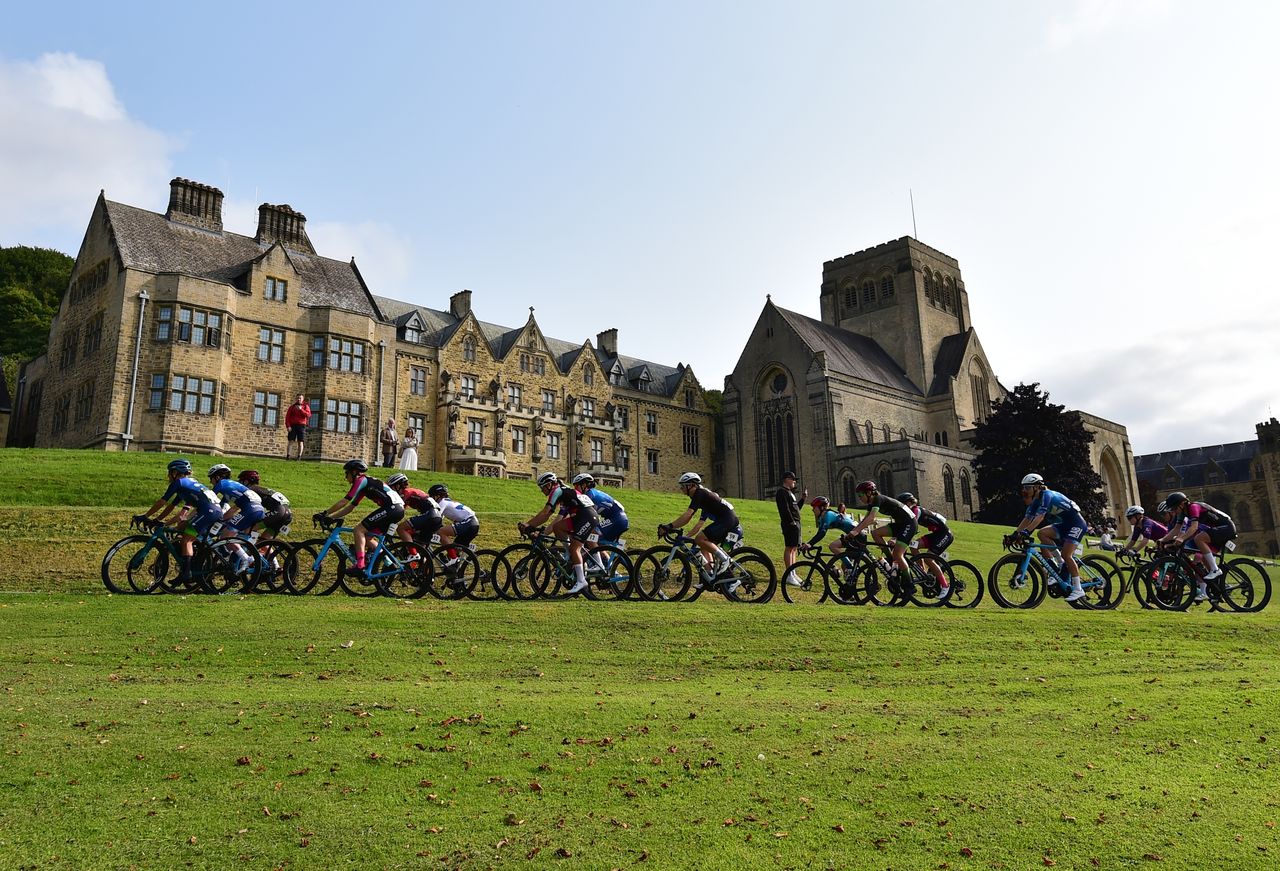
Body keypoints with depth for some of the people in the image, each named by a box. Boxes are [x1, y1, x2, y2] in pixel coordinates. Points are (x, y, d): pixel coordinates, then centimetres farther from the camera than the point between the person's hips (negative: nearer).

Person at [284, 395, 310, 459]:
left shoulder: (306, 406, 9)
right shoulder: (292, 407, 10)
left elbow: (308, 415, -7)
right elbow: (287, 416, 4)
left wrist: (301, 409, -17)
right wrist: (288, 426, -8)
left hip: (301, 426, -1)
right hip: (293, 425, 1)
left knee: (300, 442, -4)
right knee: (290, 441, -5)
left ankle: (299, 457, -2)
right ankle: (288, 456, -6)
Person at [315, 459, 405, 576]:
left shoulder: (361, 480, -2)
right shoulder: (365, 483, 26)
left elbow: (343, 502, -6)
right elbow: (349, 508, 25)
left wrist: (325, 514, 2)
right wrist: (330, 517, 19)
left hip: (391, 508, -9)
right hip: (398, 509, 9)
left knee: (359, 529, -7)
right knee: (366, 536, 15)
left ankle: (360, 565, -15)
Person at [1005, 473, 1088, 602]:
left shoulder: (1047, 495, -22)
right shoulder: (1035, 502, 4)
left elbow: (1040, 517, -33)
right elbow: (1027, 519, -1)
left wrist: (1025, 532, -43)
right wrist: (1014, 534, -11)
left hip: (1076, 524, -8)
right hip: (1063, 525, 8)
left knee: (1066, 554, -18)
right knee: (1041, 533, -13)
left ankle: (1078, 590, -11)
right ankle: (1059, 564, -6)